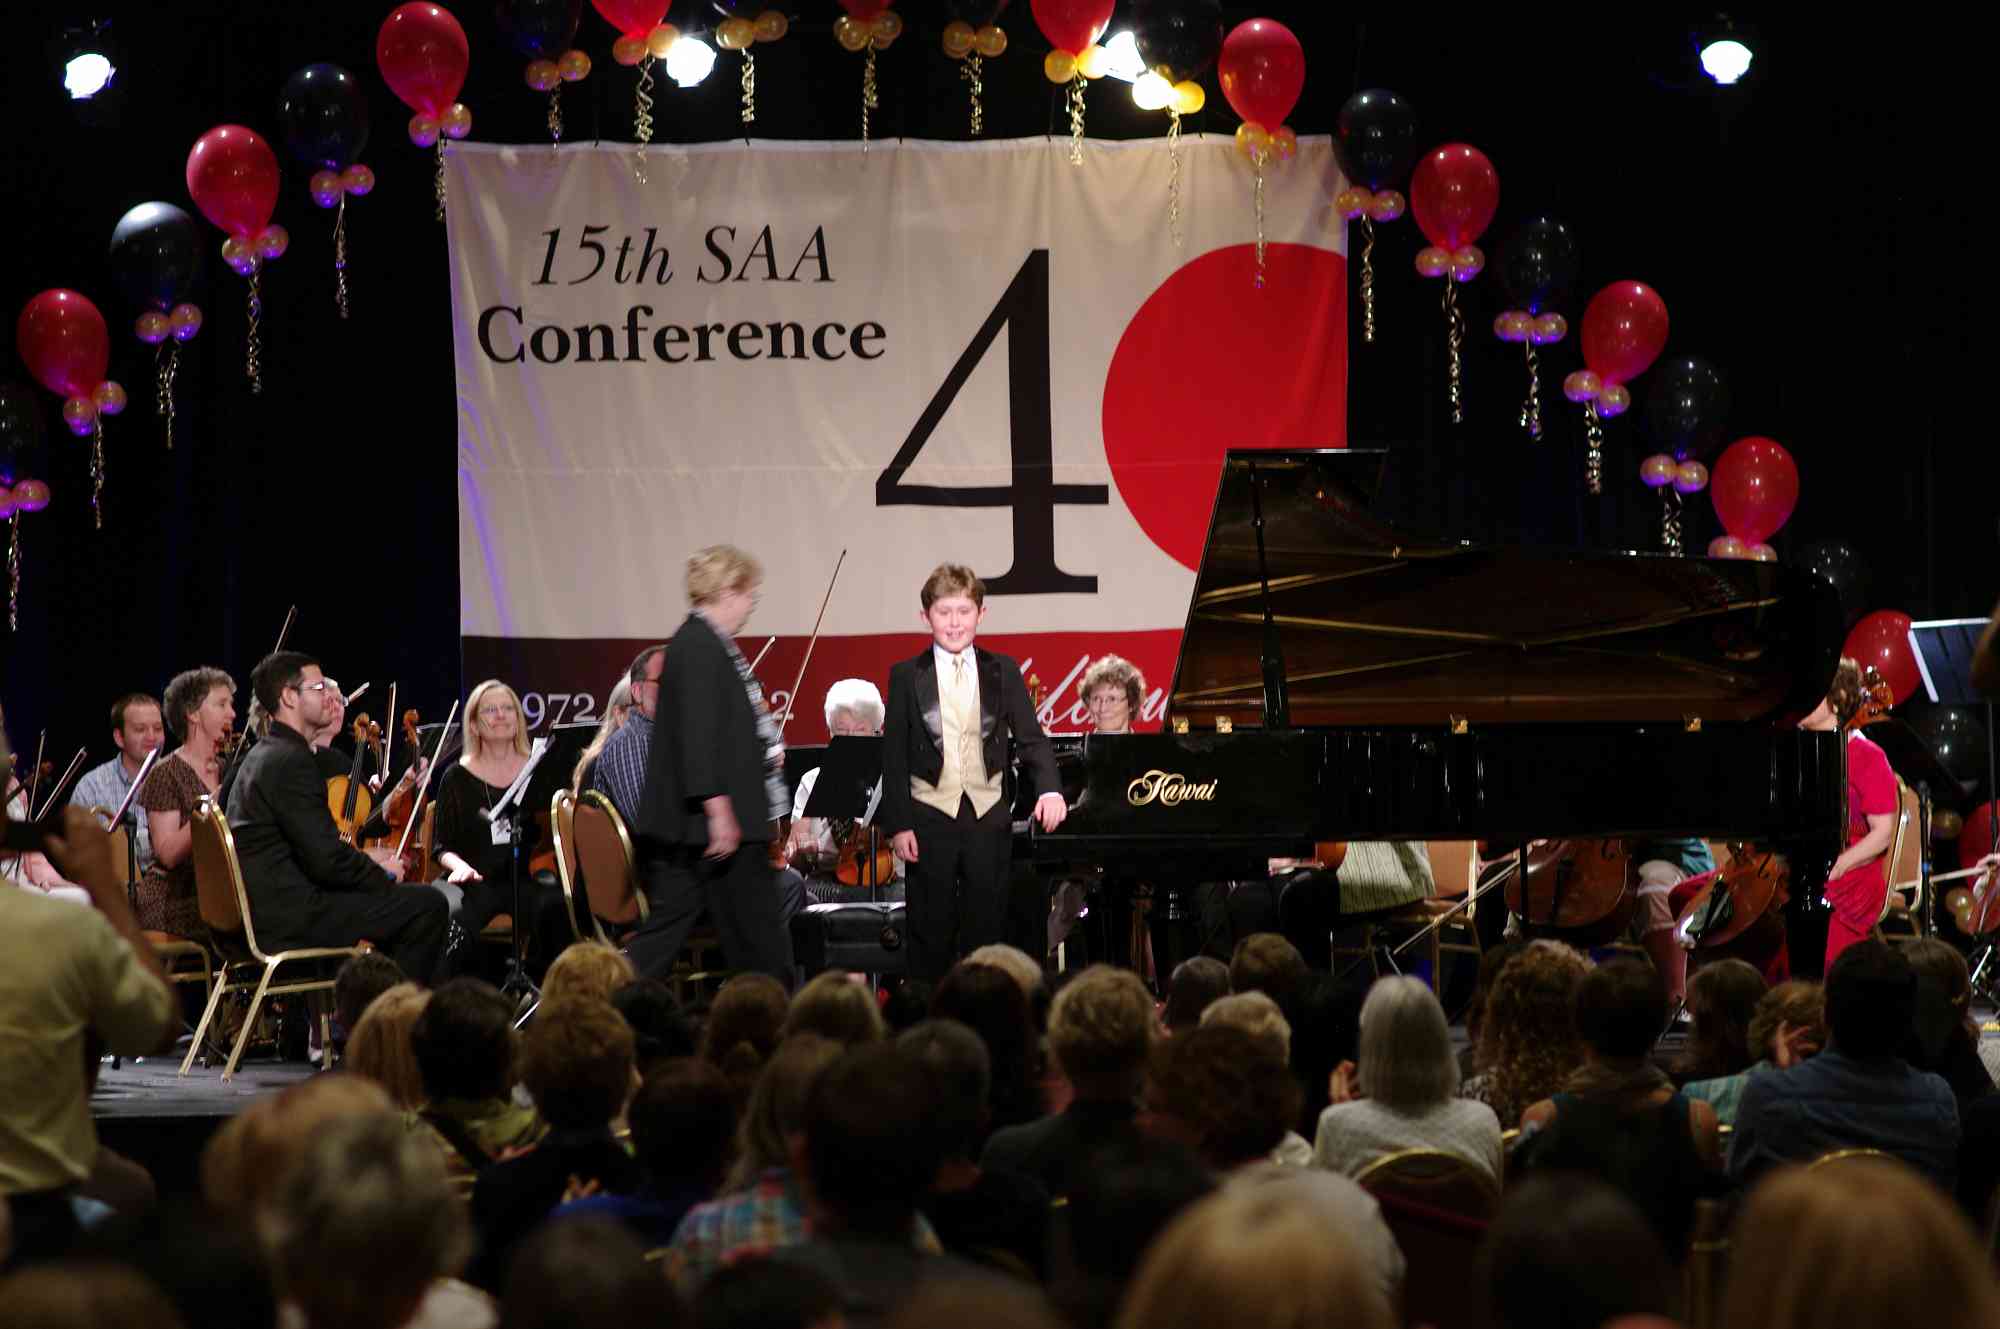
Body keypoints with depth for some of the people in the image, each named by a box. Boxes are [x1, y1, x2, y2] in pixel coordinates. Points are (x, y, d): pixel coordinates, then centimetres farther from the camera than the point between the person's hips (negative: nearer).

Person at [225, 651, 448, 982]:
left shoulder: (262, 757, 17)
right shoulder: (290, 761, -16)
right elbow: (326, 859, -21)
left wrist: (364, 859, 15)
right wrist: (382, 873, -3)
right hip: (289, 916, -11)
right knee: (428, 904, -11)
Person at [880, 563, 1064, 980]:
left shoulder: (1002, 673, 6)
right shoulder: (907, 677, 2)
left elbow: (1030, 738, 3)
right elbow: (893, 755, 1)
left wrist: (1050, 788, -16)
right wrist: (898, 824, -5)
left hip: (989, 818, 1)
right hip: (930, 820, -1)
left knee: (986, 928, 4)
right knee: (931, 933, 1)